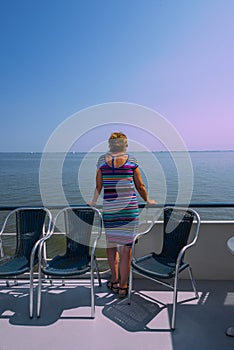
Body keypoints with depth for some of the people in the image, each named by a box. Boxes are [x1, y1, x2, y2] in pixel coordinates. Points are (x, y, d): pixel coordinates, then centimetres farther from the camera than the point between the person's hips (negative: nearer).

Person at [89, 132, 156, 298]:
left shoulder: (102, 159, 4)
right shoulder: (131, 160, 1)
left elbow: (98, 186, 6)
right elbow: (140, 186, 6)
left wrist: (94, 201, 23)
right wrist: (147, 200, 23)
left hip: (109, 208, 1)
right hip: (130, 208, -1)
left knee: (111, 244, 16)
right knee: (126, 245, 6)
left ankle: (114, 281, 27)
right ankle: (123, 286, 16)